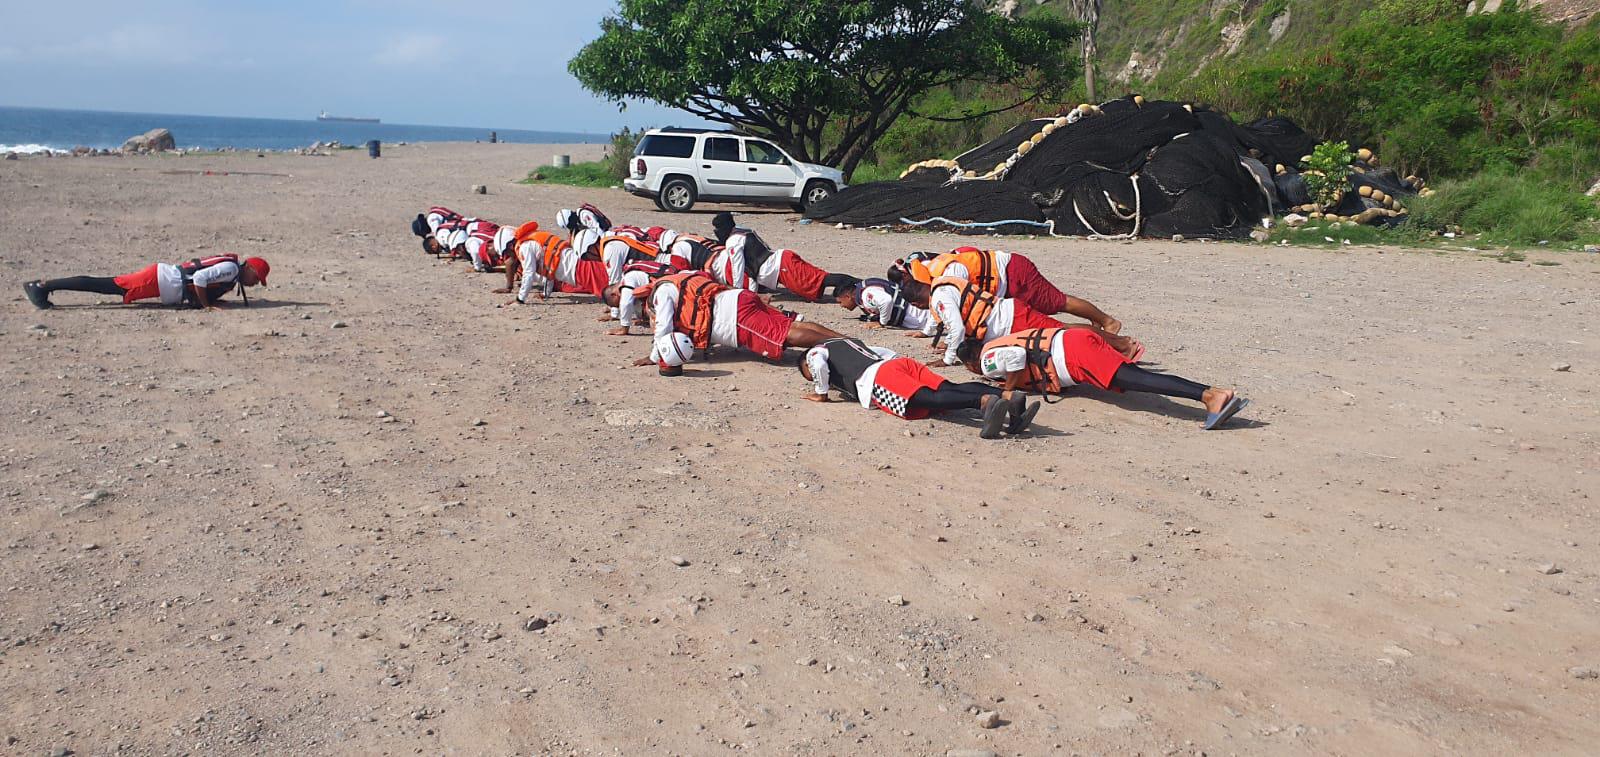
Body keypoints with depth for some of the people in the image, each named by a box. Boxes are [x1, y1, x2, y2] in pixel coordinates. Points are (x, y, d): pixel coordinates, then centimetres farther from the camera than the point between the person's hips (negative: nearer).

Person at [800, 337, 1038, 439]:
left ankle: (984, 402, -55)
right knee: (950, 390, -15)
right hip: (904, 362, 7)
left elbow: (819, 363, -1)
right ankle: (1009, 395, -39)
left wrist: (821, 393, 12)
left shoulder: (814, 352, 24)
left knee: (928, 399, -28)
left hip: (875, 378, -7)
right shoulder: (853, 343, 45)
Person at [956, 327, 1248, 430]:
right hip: (1077, 336, 10)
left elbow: (1015, 356, -14)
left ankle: (1210, 395, -41)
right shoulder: (997, 348, 34)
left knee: (1133, 379, -23)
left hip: (1071, 350, -10)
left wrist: (1009, 388, 1)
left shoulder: (988, 359, 7)